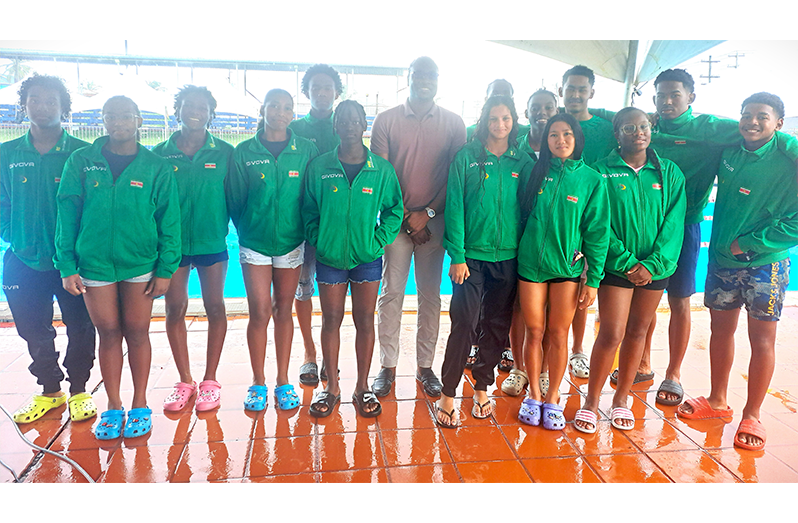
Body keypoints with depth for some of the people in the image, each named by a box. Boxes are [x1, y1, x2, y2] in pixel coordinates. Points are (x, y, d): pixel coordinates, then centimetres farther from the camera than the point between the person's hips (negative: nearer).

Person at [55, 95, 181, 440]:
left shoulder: (156, 167, 0)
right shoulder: (81, 162, 3)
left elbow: (169, 221, -1)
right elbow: (67, 215, 2)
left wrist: (166, 268, -7)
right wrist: (67, 266, -4)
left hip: (141, 263, -1)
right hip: (93, 263, 1)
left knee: (137, 333, 7)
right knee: (109, 334, 10)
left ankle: (140, 405, 23)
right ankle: (113, 407, 24)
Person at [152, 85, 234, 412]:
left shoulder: (224, 153, 0)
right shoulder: (161, 153, 3)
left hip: (212, 242, -1)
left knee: (215, 307, 5)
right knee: (175, 309, 6)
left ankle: (210, 380, 19)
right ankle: (185, 381, 21)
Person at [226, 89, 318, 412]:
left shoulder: (306, 151, 1)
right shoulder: (244, 152, 0)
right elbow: (234, 200, 5)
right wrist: (247, 232, 7)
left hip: (291, 243, 1)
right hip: (254, 243, -1)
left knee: (283, 311, 9)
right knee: (260, 313, -2)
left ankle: (283, 381, 19)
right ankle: (258, 382, 14)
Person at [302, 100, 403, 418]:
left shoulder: (382, 169, -2)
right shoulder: (319, 167, -1)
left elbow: (394, 209, 5)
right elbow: (309, 210, 7)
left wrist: (379, 241, -5)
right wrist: (318, 240, -4)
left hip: (367, 258, 0)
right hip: (330, 257, 1)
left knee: (365, 321, 7)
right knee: (331, 320, 8)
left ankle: (362, 387, 21)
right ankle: (332, 386, 22)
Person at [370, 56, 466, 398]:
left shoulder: (454, 123, 7)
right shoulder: (386, 121, 4)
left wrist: (428, 213, -8)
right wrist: (407, 217, -6)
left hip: (434, 220, 1)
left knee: (430, 295, 5)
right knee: (391, 293, 0)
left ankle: (425, 366, 17)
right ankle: (388, 366, 12)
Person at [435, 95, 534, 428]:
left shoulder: (523, 163, 7)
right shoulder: (467, 157, -1)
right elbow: (455, 208, -4)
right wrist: (457, 256, -10)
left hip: (508, 257, 3)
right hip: (471, 256, -3)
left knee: (497, 325, 9)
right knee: (464, 324, -8)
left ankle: (482, 387, 26)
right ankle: (447, 394, 5)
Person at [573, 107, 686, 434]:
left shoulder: (670, 172, 6)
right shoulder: (602, 172, -2)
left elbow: (673, 222, -1)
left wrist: (653, 264, -13)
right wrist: (627, 262, -15)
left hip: (655, 267, 3)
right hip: (616, 266, -3)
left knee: (637, 332, 11)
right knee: (612, 333, -7)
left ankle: (621, 398, 25)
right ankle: (591, 401, 10)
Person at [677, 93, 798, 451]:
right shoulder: (729, 151, 0)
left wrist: (749, 243, -16)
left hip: (765, 263, -4)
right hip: (721, 260, 5)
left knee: (762, 338, 3)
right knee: (721, 329, 13)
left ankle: (752, 416, 15)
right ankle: (717, 401, 29)